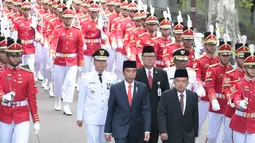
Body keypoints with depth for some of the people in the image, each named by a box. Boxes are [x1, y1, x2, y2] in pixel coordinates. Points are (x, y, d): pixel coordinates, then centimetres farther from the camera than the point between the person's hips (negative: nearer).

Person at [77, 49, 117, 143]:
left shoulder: (113, 77, 1)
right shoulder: (86, 78, -3)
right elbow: (81, 98, 0)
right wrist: (80, 117, 1)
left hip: (107, 117, 3)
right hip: (92, 117, -3)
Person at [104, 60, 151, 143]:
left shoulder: (142, 88, -1)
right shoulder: (115, 88, -3)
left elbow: (146, 110, -2)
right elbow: (110, 110, 1)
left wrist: (147, 130, -10)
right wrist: (107, 131, 2)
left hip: (136, 130, 2)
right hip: (120, 129, -2)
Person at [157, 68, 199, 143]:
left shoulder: (193, 96, 4)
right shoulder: (166, 95, -5)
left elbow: (195, 116, 8)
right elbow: (161, 114, -9)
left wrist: (195, 133, 9)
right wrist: (163, 131, -18)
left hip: (188, 136, 2)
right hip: (171, 136, -2)